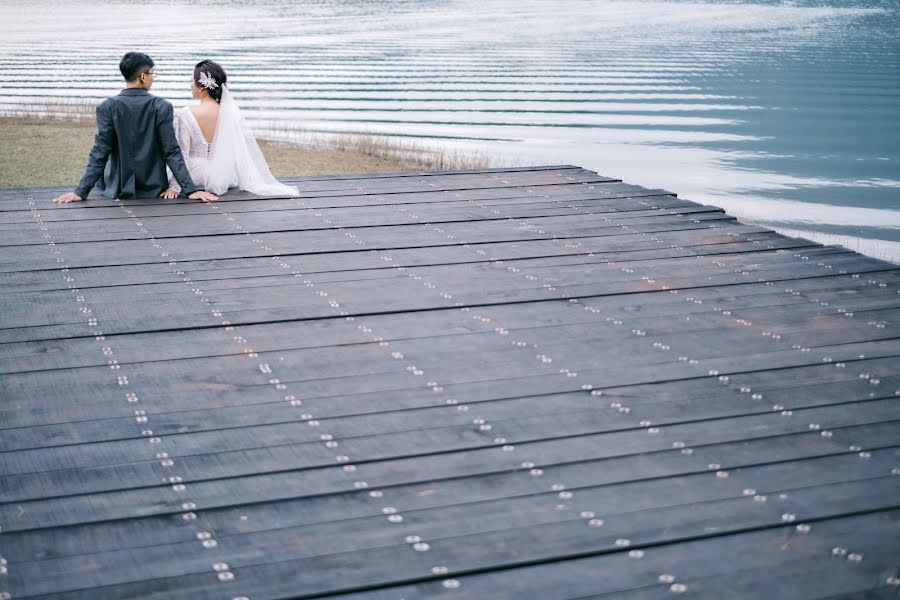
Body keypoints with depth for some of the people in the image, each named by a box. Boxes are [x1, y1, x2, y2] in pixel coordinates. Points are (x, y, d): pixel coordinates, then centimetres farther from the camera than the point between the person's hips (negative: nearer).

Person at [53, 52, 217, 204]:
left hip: (118, 190, 1)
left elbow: (99, 153, -14)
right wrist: (190, 190, -12)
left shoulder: (107, 107, -11)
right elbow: (172, 152, -14)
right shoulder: (162, 107, -11)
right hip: (154, 190, 0)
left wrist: (81, 191, -12)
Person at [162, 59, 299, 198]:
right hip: (223, 180, 3)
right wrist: (260, 184, 3)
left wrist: (174, 187, -8)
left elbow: (180, 154, -15)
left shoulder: (185, 115, -18)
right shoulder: (231, 113, -9)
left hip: (194, 177, -3)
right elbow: (249, 149, -5)